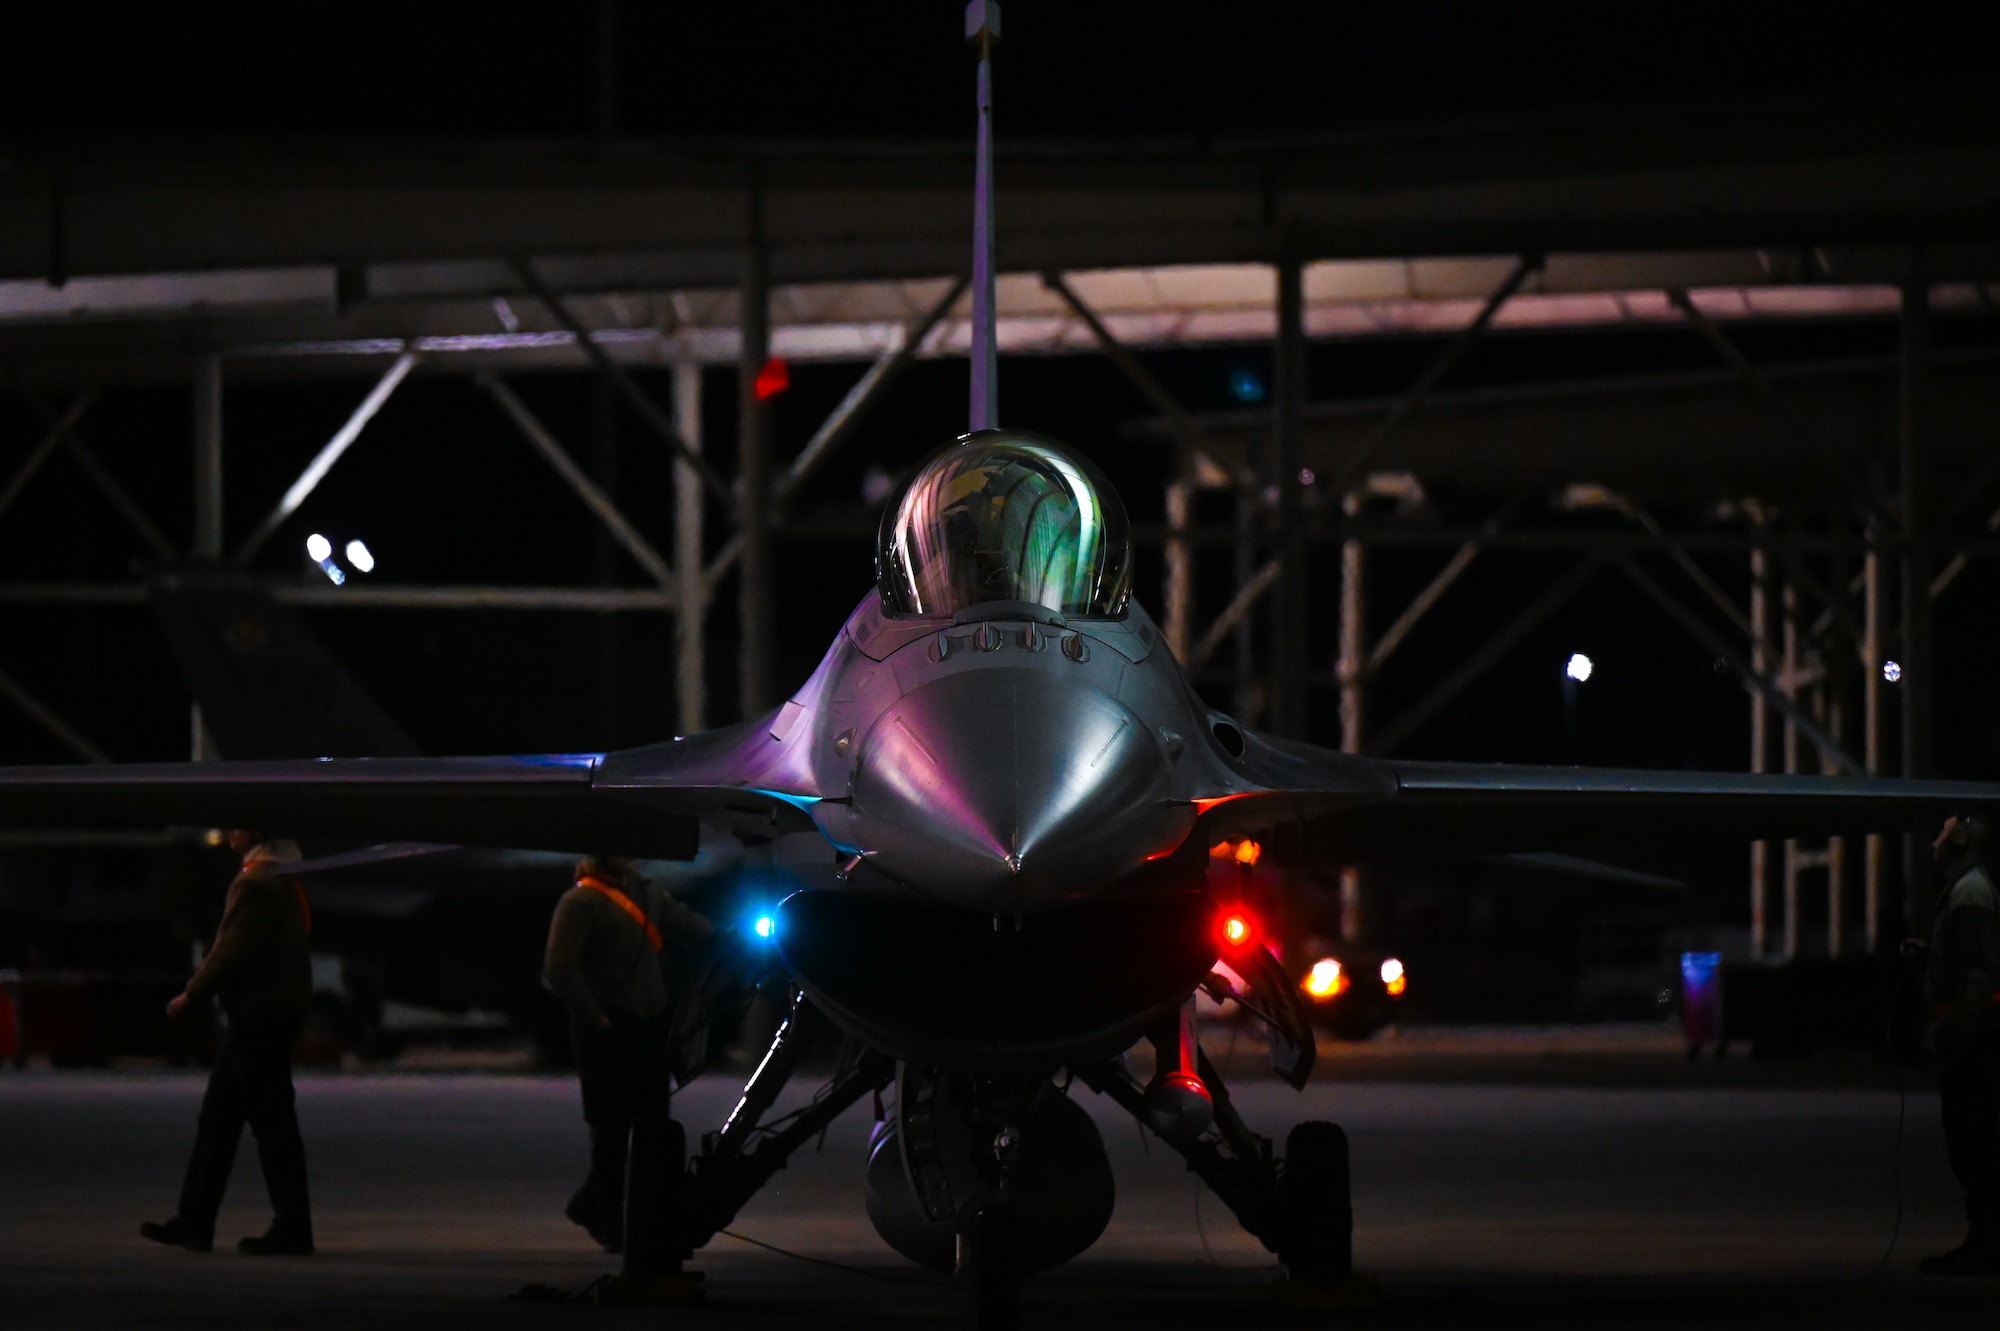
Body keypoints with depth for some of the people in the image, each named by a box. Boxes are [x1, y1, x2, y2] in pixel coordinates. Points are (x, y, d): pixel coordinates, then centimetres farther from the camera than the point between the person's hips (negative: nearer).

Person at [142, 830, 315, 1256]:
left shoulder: (258, 882, -18)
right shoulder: (282, 875, 13)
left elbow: (234, 949, -21)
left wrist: (192, 994, -11)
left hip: (258, 1016, -10)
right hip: (266, 1012, 10)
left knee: (272, 1121, -4)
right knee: (218, 1117, 12)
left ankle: (293, 1229, 0)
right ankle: (195, 1221, 15)